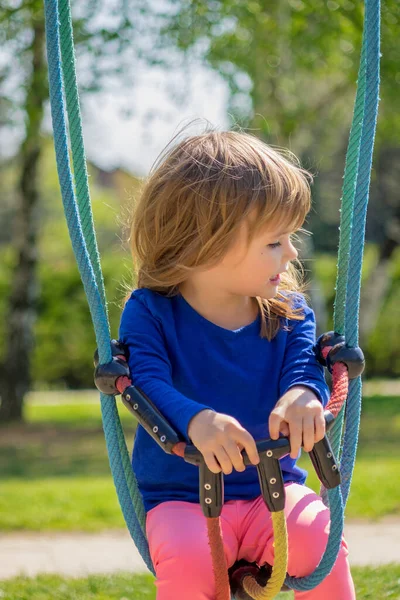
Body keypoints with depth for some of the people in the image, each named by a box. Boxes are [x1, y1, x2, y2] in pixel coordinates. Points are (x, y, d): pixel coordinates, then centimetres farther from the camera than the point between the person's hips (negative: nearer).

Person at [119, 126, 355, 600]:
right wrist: (196, 420, -43)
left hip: (271, 491, 2)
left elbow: (305, 366, -10)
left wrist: (302, 397, -38)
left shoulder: (287, 313, 6)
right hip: (180, 500, -2)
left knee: (318, 539, -28)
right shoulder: (150, 313, -5)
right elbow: (148, 380, -20)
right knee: (187, 559, -34)